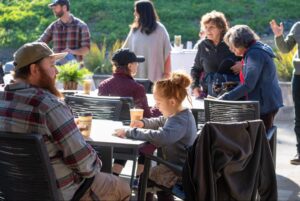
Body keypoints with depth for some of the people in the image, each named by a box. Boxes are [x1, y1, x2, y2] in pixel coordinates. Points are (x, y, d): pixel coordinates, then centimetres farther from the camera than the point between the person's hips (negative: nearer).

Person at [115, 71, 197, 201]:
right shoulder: (181, 115, 4)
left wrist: (128, 132, -38)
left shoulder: (179, 121, -29)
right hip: (179, 167, 10)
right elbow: (159, 122, 23)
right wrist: (144, 123, 4)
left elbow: (159, 136, -46)